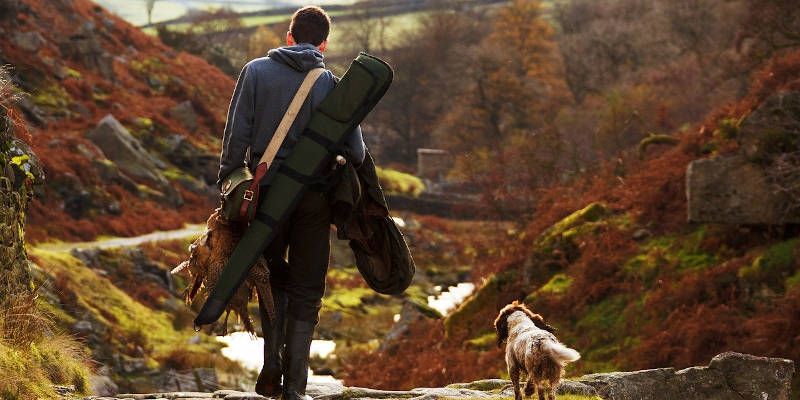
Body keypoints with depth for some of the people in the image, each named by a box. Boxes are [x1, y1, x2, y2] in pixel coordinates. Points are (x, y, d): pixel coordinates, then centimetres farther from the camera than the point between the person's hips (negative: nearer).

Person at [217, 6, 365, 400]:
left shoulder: (257, 71, 0)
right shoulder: (331, 84, 1)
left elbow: (237, 134, -4)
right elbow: (355, 152, 0)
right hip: (314, 197, -1)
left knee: (273, 278, 19)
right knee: (306, 291, 8)